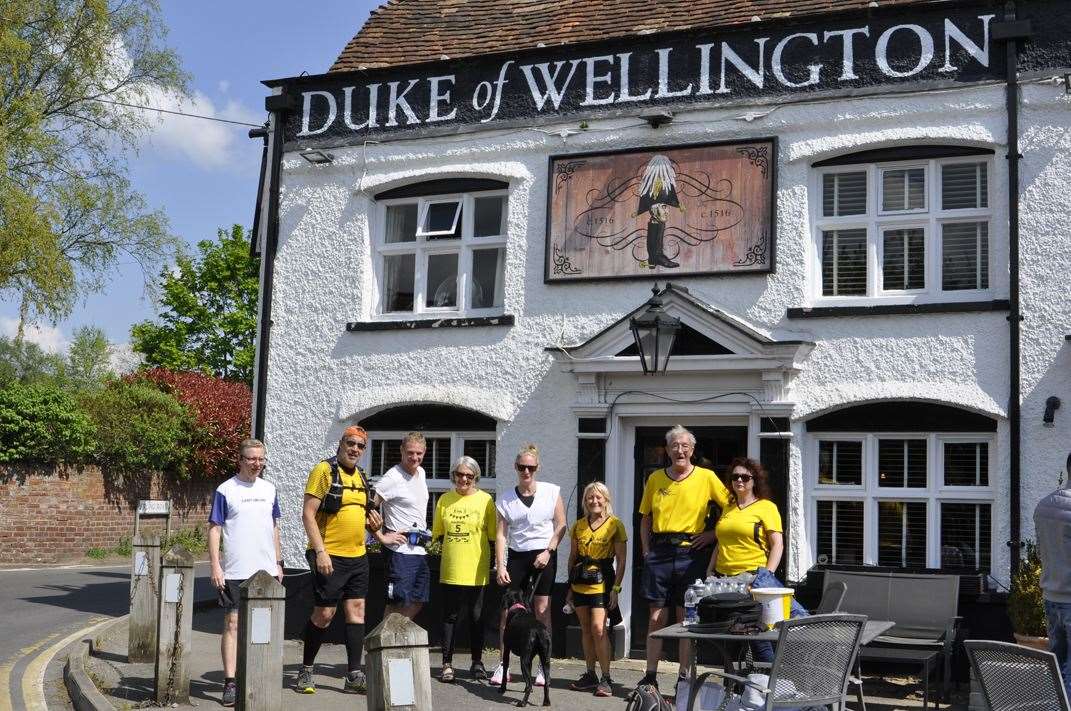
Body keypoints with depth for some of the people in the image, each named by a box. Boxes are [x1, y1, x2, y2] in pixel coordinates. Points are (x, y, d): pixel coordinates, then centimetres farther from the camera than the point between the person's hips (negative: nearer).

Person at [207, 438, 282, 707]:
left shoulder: (269, 489, 11)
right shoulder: (226, 490, -4)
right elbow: (214, 529, -5)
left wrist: (278, 563, 15)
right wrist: (215, 567, -12)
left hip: (266, 571, 5)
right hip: (235, 572, -5)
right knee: (233, 624, -4)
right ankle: (230, 683, -2)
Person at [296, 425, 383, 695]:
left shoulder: (361, 476, 14)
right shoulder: (324, 470, -9)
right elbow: (308, 514, -13)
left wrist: (371, 522, 5)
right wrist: (320, 552, -20)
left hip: (358, 556, 7)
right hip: (330, 557, -7)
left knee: (356, 610, 4)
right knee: (324, 613, -2)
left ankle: (354, 675, 8)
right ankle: (306, 670, 16)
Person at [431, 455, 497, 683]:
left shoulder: (485, 500, 0)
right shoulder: (445, 500, 7)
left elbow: (493, 536, 1)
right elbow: (438, 533, 13)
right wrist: (455, 546, 2)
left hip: (476, 570, -2)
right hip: (450, 569, 2)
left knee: (476, 616, 7)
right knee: (450, 616, 4)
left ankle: (477, 662, 19)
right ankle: (447, 664, 9)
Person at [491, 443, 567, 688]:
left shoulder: (551, 492, 1)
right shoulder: (506, 499, 4)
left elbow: (561, 526, 2)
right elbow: (501, 534, 1)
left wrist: (548, 552, -9)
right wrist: (500, 565, -6)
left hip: (544, 555, -1)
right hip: (517, 557, 2)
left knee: (542, 610, -1)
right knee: (508, 609, -3)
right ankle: (502, 665, 3)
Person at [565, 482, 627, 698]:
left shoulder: (615, 524, -3)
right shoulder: (579, 525, 11)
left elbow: (621, 560, -3)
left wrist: (616, 588, -9)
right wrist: (570, 586, 14)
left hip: (601, 581, -5)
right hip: (580, 581, 5)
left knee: (598, 628, -14)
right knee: (586, 629, 8)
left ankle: (606, 678, -7)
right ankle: (590, 675, 17)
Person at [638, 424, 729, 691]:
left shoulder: (706, 477, 0)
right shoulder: (655, 478, 9)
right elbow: (645, 517, 17)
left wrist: (713, 534, -3)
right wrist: (646, 549, 7)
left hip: (690, 553, -2)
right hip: (659, 552, 2)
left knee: (687, 619, 4)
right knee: (656, 617, 5)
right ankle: (650, 677, 11)